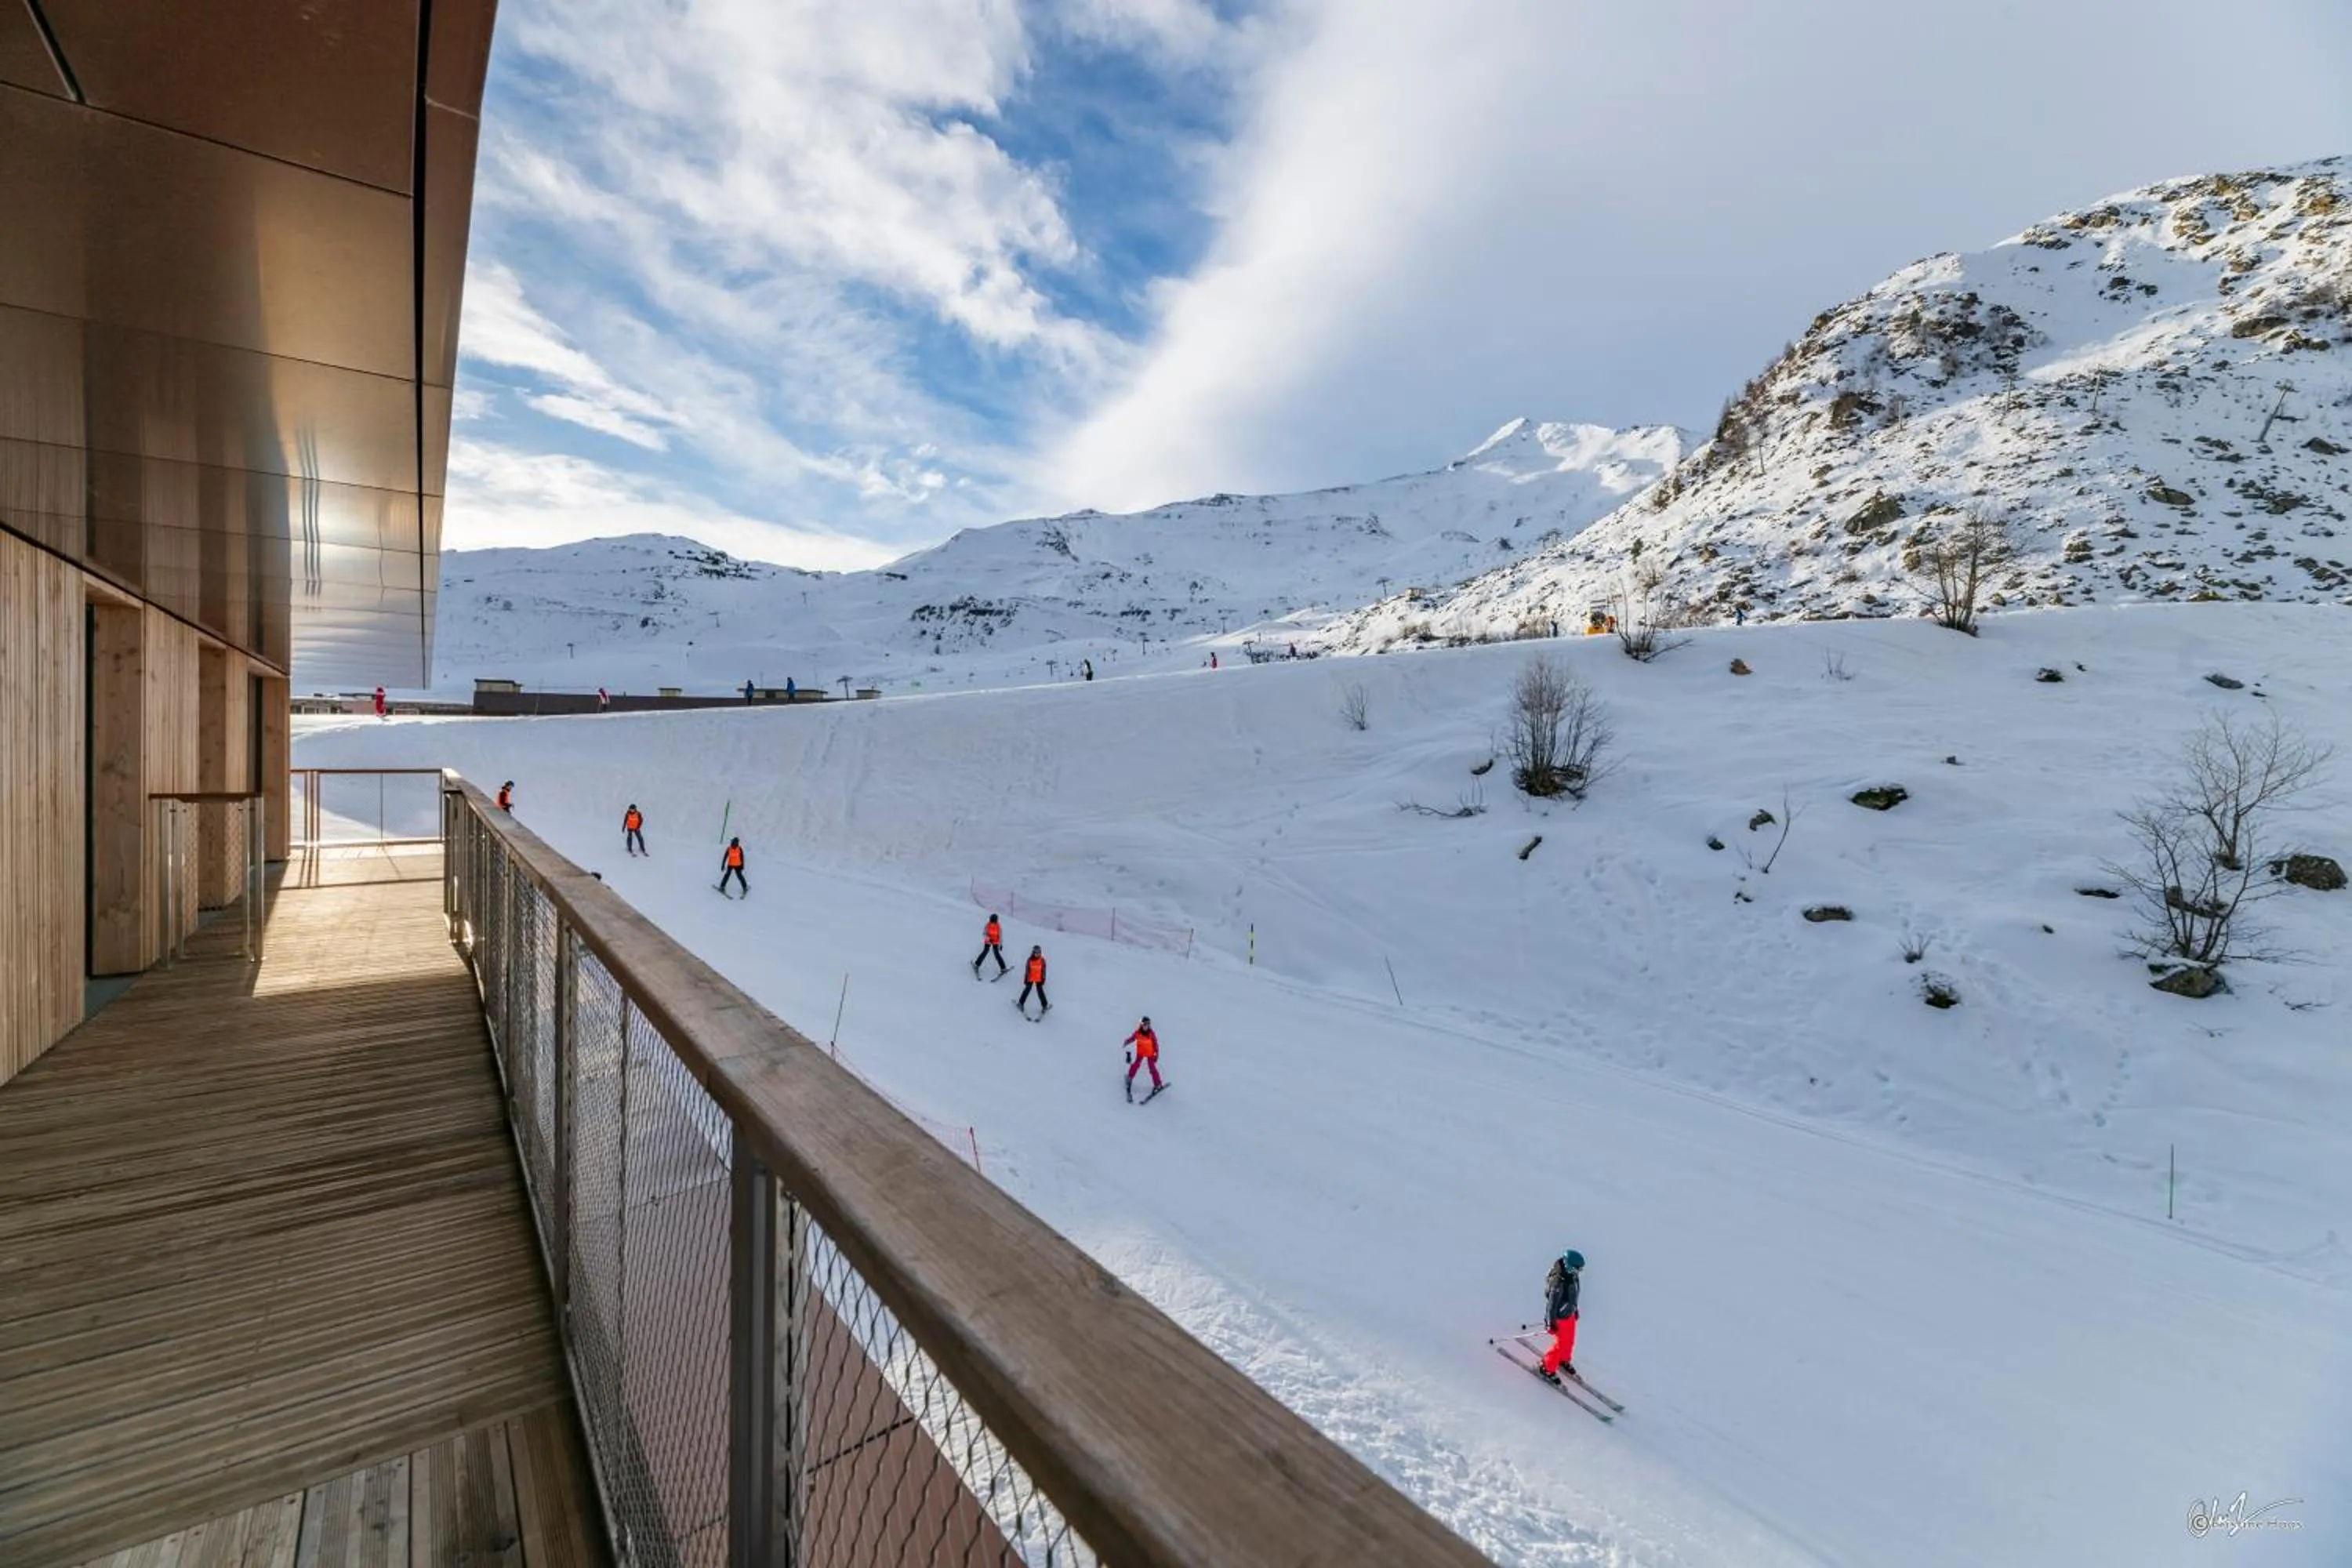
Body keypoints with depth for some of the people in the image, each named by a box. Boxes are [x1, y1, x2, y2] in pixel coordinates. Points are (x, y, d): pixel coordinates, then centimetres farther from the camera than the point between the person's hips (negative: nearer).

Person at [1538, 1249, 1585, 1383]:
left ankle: (1564, 1360, 52)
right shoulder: (1559, 1282, -37)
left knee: (1570, 1341, 25)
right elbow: (1552, 1303, -27)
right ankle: (1547, 1369, 28)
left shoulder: (1572, 1276, -11)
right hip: (1560, 1317, -8)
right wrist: (1551, 1323, -19)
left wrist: (1575, 1309, 22)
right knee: (1561, 1344, 7)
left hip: (1570, 1314, 8)